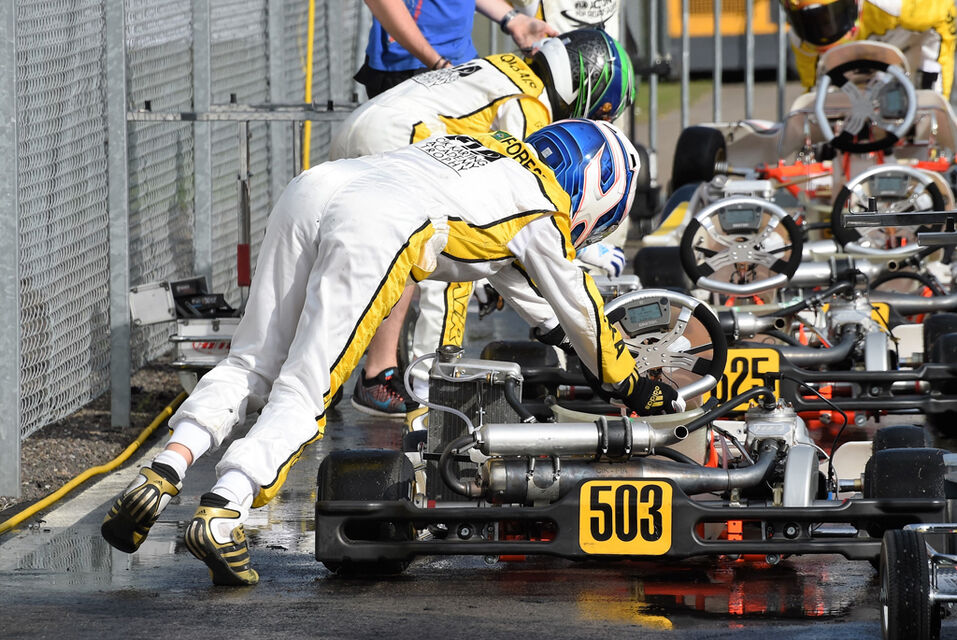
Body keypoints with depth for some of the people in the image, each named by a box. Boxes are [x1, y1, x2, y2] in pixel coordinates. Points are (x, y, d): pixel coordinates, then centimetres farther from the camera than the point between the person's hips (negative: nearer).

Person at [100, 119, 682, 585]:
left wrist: (554, 329, 70)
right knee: (305, 388, -9)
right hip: (380, 229, -7)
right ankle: (222, 516, -25)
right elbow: (580, 307, 31)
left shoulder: (493, 150, 40)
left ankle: (164, 473, -9)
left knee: (251, 363, 10)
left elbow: (511, 269, 57)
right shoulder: (543, 208, 20)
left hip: (315, 186, 7)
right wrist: (631, 387, 46)